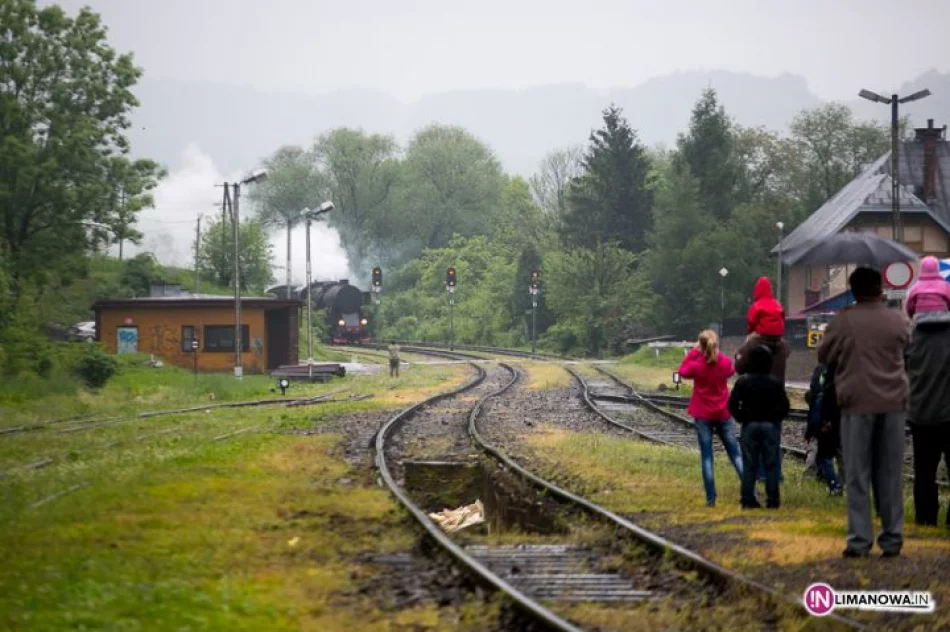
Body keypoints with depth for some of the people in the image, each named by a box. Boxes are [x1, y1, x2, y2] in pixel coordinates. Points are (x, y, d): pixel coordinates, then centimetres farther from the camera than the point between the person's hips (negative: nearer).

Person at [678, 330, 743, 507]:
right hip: (723, 414, 2)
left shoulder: (696, 365, -14)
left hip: (703, 416, -2)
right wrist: (716, 353, 9)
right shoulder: (725, 362, -8)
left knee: (706, 457, 3)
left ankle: (711, 498, -2)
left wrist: (693, 352, 5)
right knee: (735, 454, 10)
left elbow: (683, 371, 7)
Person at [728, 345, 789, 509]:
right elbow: (784, 405, -10)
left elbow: (732, 404, -7)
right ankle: (772, 500, 4)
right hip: (770, 426, -1)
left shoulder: (743, 382, -3)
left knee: (749, 465, 5)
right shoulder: (775, 383, -6)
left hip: (749, 426, 1)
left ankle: (748, 499, 2)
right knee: (771, 464, 4)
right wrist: (775, 418, 4)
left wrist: (741, 418, 4)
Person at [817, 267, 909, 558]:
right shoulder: (898, 320, -1)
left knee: (858, 476, 2)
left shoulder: (842, 322, -8)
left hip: (857, 404, -2)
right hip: (893, 403, 2)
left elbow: (824, 356, 4)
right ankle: (892, 538, 9)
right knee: (890, 475, 8)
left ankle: (859, 539, -2)